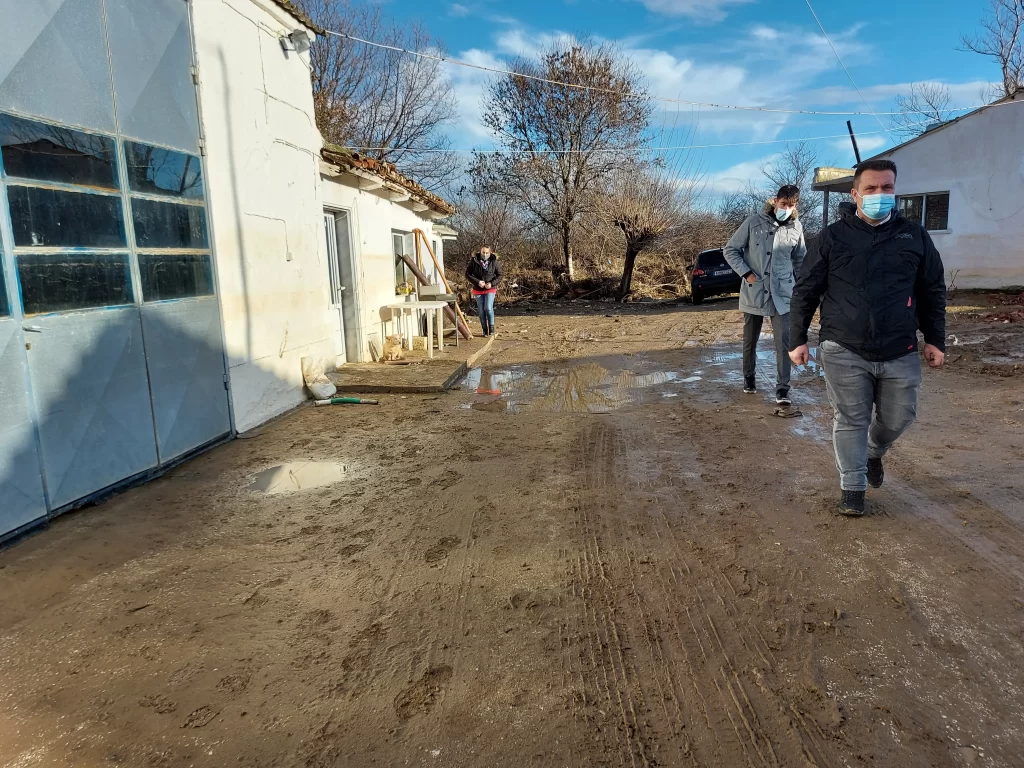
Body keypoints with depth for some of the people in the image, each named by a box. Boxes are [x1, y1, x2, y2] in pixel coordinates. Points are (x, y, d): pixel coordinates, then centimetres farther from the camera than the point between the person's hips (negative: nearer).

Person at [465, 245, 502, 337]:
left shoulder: (494, 262, -6)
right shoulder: (474, 261, -6)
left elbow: (499, 275, 0)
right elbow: (467, 274, -5)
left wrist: (492, 283, -17)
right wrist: (477, 282, -18)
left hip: (490, 289, -1)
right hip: (478, 290, 2)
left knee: (488, 308, -15)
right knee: (481, 311, 5)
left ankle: (491, 326, 8)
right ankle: (485, 330, 19)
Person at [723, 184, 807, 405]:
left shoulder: (796, 228, 3)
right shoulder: (754, 222, -5)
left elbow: (800, 260, 16)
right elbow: (730, 250, -1)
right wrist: (746, 273, -10)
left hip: (782, 295, 1)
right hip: (753, 293, -1)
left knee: (784, 342, -6)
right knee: (750, 341, 13)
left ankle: (782, 389, -1)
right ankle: (749, 378, 33)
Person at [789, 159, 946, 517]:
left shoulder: (914, 235, 6)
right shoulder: (834, 236, -1)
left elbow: (933, 291, 12)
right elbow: (805, 291, 1)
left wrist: (935, 339, 7)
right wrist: (798, 339, -2)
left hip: (900, 352, 3)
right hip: (844, 352, -2)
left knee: (899, 417, 13)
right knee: (851, 421, 2)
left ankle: (874, 452, 44)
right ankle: (853, 487, 15)